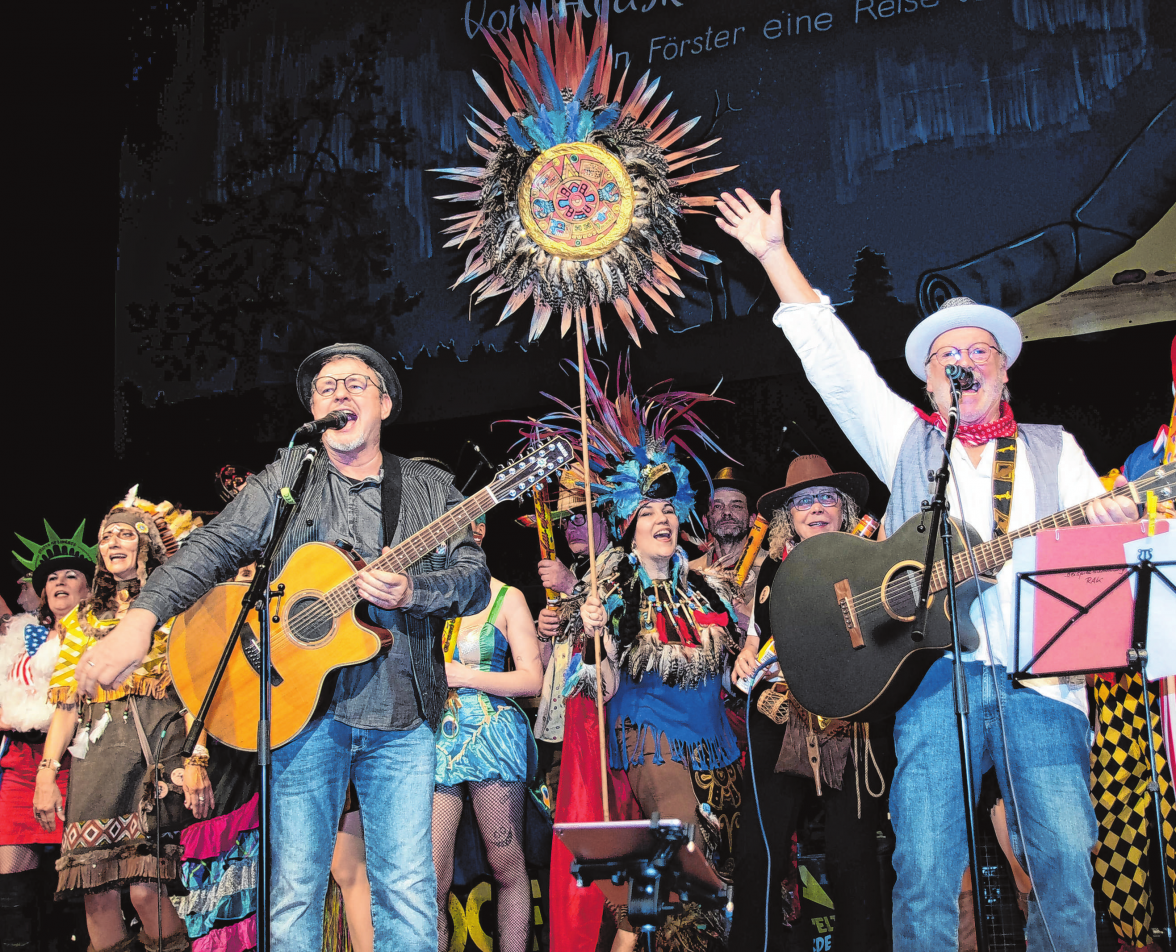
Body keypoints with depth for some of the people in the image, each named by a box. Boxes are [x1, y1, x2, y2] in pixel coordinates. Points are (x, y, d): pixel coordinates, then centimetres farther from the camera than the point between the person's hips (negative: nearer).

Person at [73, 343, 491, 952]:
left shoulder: (430, 489, 12)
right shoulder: (284, 481, 10)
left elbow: (475, 578, 4)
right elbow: (214, 548, -1)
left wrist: (410, 592, -16)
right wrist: (141, 618, -17)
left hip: (403, 717, 1)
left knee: (410, 896, -1)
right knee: (294, 891, -1)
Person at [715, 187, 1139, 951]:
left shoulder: (1053, 450, 21)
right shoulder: (906, 441, 18)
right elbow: (835, 360, 15)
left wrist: (1111, 523, -12)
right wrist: (776, 254, 14)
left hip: (1040, 680, 1)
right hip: (936, 676, -1)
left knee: (1068, 869, -5)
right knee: (925, 875, -6)